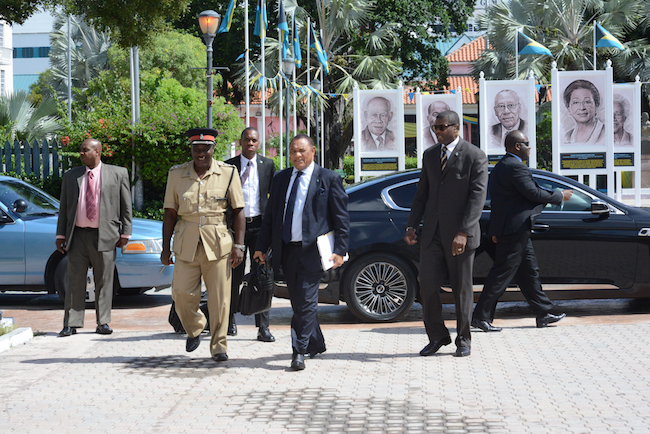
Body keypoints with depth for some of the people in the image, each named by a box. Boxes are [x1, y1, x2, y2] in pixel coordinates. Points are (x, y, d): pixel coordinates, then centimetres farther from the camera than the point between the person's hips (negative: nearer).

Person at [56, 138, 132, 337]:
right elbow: (64, 207, 13)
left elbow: (126, 206, 6)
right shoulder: (70, 176, 12)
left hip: (104, 235, -2)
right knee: (75, 280, 1)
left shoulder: (118, 174, 5)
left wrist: (125, 233, 0)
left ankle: (103, 323, 11)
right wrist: (60, 235, 7)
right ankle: (71, 324, 5)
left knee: (104, 281, 3)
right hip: (77, 235, 2)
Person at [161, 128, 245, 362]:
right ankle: (194, 330, 27)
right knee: (182, 294, -3)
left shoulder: (228, 173, 2)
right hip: (186, 244, 2)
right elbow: (170, 213, 9)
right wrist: (166, 247, 5)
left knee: (219, 298, -1)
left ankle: (219, 346, 14)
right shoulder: (177, 174, 7)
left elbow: (238, 211, 3)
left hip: (218, 245, -1)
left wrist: (239, 245, -3)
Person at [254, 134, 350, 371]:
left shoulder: (329, 179, 0)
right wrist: (261, 246, 11)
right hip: (287, 251, 5)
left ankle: (299, 351, -7)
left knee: (306, 302, -10)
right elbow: (270, 216, 17)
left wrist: (340, 250, -9)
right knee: (297, 303, 11)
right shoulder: (280, 179, 14)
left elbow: (341, 218, -1)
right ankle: (316, 344, 27)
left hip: (312, 251, -5)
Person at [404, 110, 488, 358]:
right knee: (427, 285, 0)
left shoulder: (475, 156, -6)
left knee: (462, 289, 4)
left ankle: (464, 340, 18)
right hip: (432, 233, 5)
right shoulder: (430, 155, 12)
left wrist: (464, 232, -21)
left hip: (460, 234, -5)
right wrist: (412, 226, 5)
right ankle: (437, 337, 15)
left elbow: (477, 197, -12)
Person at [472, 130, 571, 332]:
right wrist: (560, 196, -5)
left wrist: (496, 230, 22)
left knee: (529, 271, 14)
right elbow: (534, 194, -19)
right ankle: (481, 316, -4)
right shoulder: (516, 167, -16)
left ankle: (543, 313, 19)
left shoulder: (500, 166, 17)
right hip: (515, 229, -11)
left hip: (514, 230, 11)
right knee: (502, 273, -6)